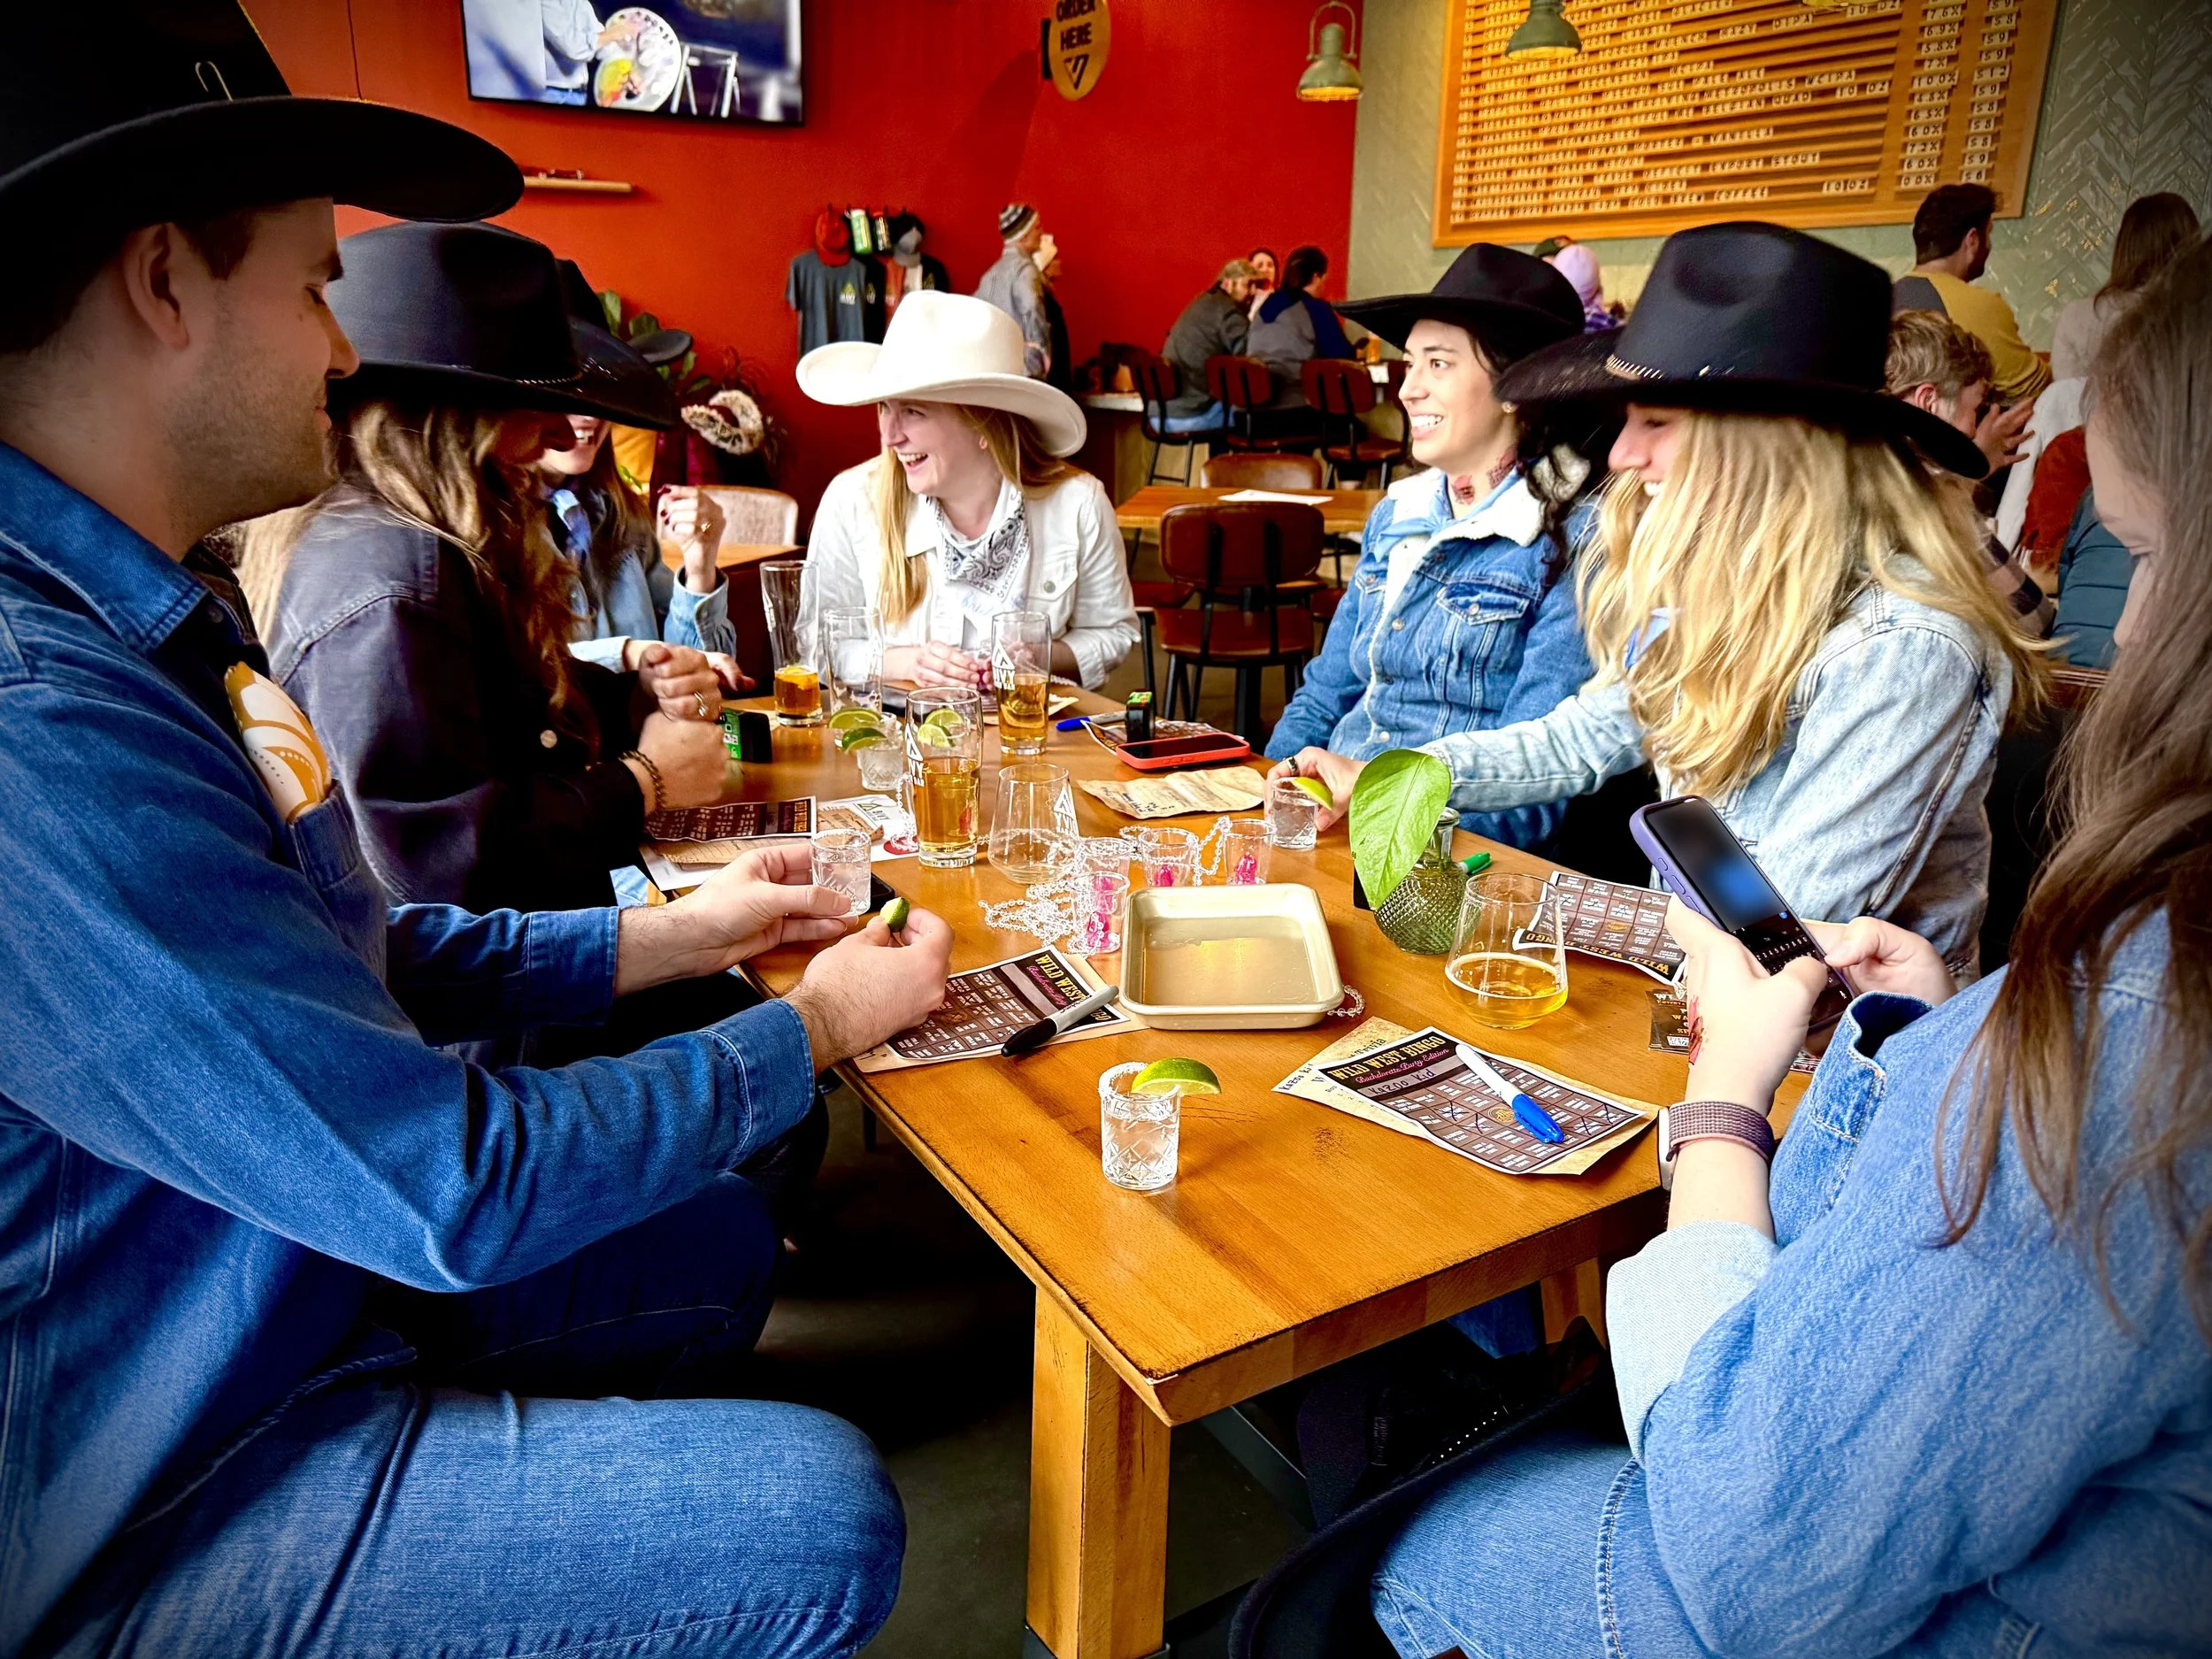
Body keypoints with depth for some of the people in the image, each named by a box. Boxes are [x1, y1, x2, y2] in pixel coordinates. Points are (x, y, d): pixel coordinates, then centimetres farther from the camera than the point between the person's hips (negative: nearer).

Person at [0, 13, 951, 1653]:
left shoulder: (146, 616, 1)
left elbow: (343, 953, 8)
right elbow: (454, 1190, -29)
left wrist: (665, 935, 3)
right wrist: (814, 1028, -15)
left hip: (295, 1277, 9)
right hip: (147, 1518, -9)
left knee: (715, 1242, 18)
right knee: (821, 1518, -13)